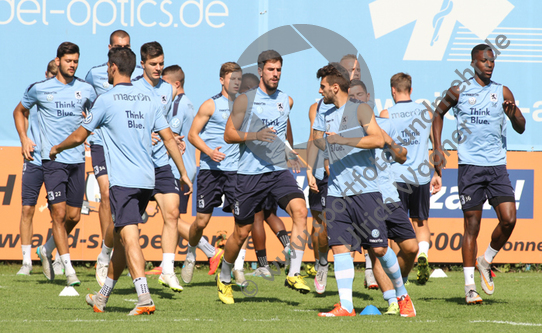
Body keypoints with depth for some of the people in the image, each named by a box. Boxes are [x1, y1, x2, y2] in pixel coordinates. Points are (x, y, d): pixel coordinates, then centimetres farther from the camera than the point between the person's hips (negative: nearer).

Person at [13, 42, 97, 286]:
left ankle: (46, 250, 31)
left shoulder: (86, 90, 7)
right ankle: (69, 269, -7)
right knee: (59, 213, -10)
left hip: (77, 159, 3)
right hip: (53, 159, -3)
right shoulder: (39, 89, 1)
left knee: (74, 216, 5)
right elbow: (19, 112, 16)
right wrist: (24, 139, 3)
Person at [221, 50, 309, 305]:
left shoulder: (286, 101, 11)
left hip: (279, 171, 3)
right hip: (250, 173, -3)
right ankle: (224, 278, 30)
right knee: (241, 232, 5)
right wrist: (254, 135, -19)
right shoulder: (245, 100, -2)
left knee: (300, 209, -25)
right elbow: (229, 135, -4)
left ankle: (294, 274, -25)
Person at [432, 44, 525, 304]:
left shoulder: (503, 93, 7)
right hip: (470, 165, -2)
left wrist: (513, 114, -15)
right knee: (472, 225, -2)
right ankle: (469, 286, 5)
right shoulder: (458, 92, 3)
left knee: (509, 219, -12)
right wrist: (438, 150, 10)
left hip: (497, 166, 2)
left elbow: (521, 128, 8)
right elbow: (438, 114, 19)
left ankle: (486, 261, 15)